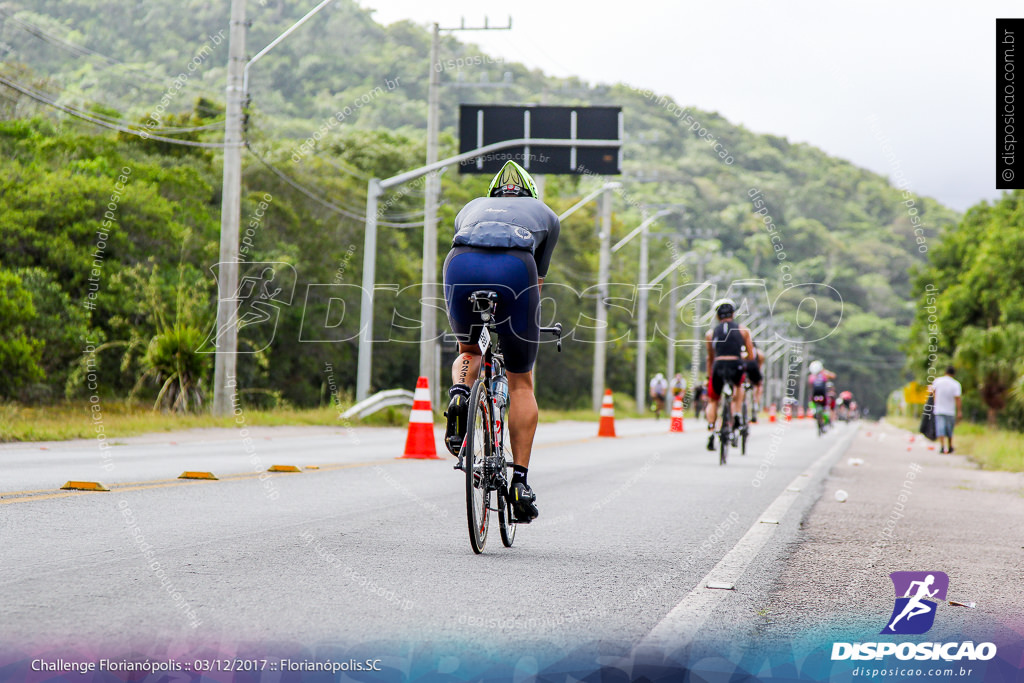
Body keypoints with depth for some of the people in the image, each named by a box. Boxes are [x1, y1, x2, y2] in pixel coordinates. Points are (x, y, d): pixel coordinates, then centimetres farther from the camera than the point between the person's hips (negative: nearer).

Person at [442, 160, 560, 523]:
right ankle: (519, 481, 7)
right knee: (520, 382, 13)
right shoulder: (544, 213, 35)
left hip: (461, 264, 2)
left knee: (469, 350, 31)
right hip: (514, 267, -1)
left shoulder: (471, 207, 40)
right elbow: (537, 281, 36)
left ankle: (459, 391, -2)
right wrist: (525, 331, 50)